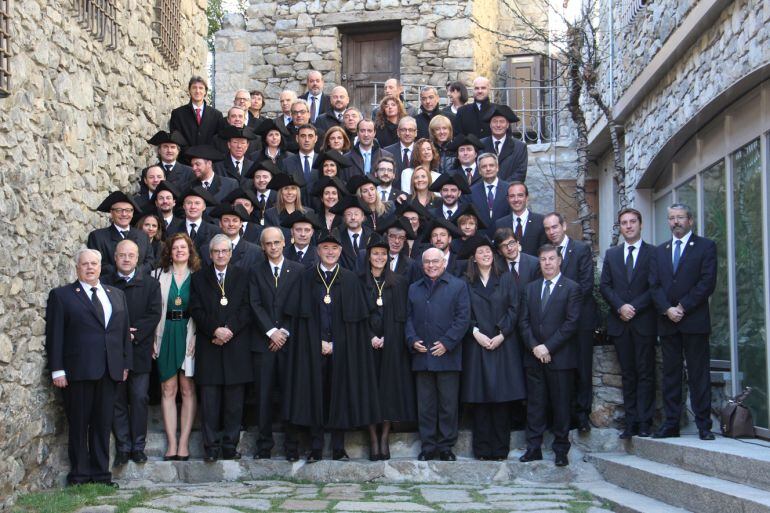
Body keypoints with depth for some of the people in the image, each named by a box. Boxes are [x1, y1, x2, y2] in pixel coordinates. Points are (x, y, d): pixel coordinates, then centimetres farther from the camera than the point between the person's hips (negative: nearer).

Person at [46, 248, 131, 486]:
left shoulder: (116, 295, 15)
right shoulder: (61, 295, 2)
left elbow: (124, 331, 15)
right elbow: (54, 335, -3)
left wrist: (125, 363, 9)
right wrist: (57, 369, -9)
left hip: (109, 370, 4)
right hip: (77, 370, -4)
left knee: (103, 424, 7)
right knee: (79, 425, 2)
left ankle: (101, 474, 14)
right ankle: (79, 475, 11)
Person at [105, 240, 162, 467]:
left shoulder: (150, 284, 7)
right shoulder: (105, 284, 6)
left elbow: (154, 315, -2)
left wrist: (134, 334, -12)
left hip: (139, 352, 0)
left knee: (139, 399, 0)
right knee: (117, 401, 3)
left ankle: (138, 446, 8)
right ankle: (123, 447, 10)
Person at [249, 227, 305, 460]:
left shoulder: (298, 270, 7)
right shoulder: (256, 273, 11)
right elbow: (255, 305, 2)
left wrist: (285, 332, -7)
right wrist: (271, 332, -9)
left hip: (290, 340, -1)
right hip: (263, 342, 1)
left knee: (290, 394, -1)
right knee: (264, 395, 2)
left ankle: (291, 446, 5)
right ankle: (264, 445, 9)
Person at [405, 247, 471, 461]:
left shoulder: (458, 286, 4)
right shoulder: (414, 289, 17)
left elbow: (463, 317, -3)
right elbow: (408, 317, 13)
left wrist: (447, 343, -11)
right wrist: (412, 340, -4)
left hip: (447, 355, -3)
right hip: (421, 355, 3)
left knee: (448, 404, 1)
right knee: (425, 405, 5)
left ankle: (446, 446, 11)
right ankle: (428, 446, 13)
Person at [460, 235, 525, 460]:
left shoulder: (506, 278, 7)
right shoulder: (466, 281, 6)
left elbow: (513, 309, 1)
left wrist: (501, 335, -8)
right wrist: (476, 333, -11)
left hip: (503, 345, 0)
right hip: (476, 345, 0)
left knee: (502, 396, -1)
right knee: (479, 398, 0)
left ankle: (500, 448, 5)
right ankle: (482, 448, 6)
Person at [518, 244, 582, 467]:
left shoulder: (572, 288, -1)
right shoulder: (530, 288, 14)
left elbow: (571, 322, -9)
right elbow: (523, 321, 9)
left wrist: (548, 347, -13)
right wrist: (534, 346, -6)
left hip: (560, 357, -4)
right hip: (534, 356, 4)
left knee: (561, 404, 2)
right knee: (535, 404, 5)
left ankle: (561, 450, 10)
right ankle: (533, 448, 11)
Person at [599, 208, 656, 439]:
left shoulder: (653, 253, 1)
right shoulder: (611, 254, 13)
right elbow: (604, 286, 7)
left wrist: (634, 307, -12)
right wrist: (620, 307, -8)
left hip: (644, 322, -3)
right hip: (620, 322, 3)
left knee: (645, 374, -2)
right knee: (627, 374, 6)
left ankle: (644, 422, 0)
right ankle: (631, 422, 9)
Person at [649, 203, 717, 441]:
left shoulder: (706, 247, 3)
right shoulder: (660, 251, 17)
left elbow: (707, 282, -7)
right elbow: (654, 285, 8)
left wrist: (682, 307, -12)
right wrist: (667, 309, -8)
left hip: (694, 321, -4)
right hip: (667, 322, 4)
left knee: (698, 374, -2)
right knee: (670, 374, 6)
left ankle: (703, 425, 2)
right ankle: (671, 423, 9)